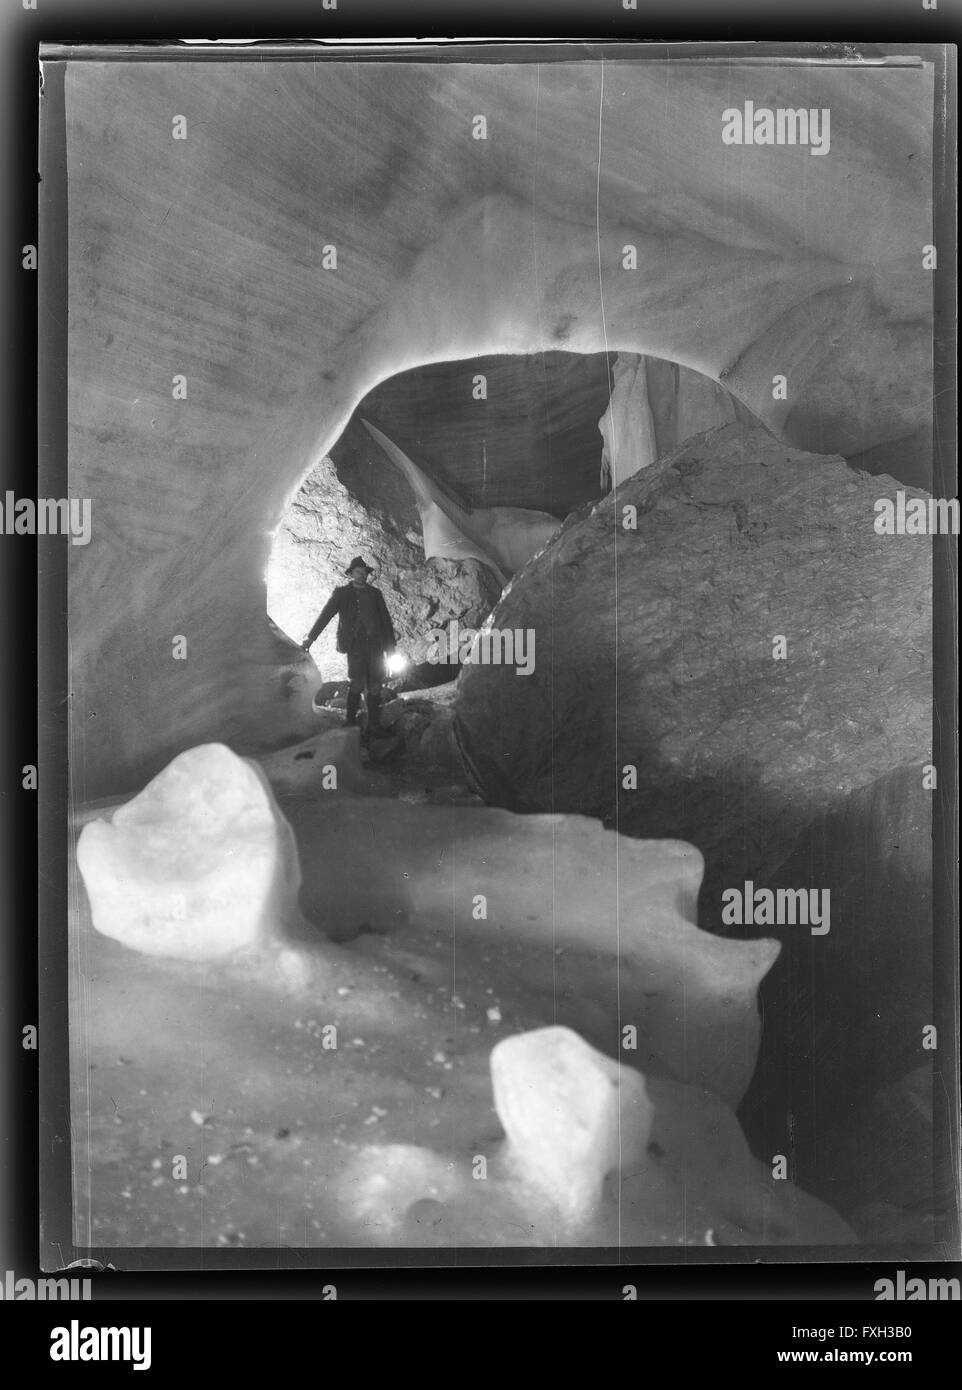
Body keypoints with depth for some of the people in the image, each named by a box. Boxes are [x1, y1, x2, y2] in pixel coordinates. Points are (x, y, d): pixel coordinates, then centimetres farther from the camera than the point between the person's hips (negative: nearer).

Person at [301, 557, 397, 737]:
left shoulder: (375, 593, 16)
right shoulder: (342, 592, 9)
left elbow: (386, 620, 17)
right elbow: (325, 614, 4)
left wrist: (390, 647, 10)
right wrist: (310, 637, -5)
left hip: (375, 644, 2)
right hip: (355, 644, -2)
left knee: (374, 687, -2)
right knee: (357, 683, -14)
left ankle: (373, 726, 6)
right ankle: (350, 720, 2)